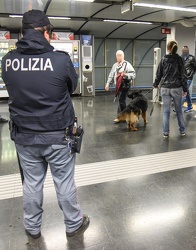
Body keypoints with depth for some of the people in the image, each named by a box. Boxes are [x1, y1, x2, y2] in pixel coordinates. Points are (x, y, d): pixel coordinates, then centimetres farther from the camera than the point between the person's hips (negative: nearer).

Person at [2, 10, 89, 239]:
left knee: (31, 183, 17)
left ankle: (32, 228, 36)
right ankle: (73, 224, 33)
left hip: (24, 136, 3)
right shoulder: (61, 59, -15)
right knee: (64, 182, 12)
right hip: (57, 135, -3)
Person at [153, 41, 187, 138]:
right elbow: (182, 76, -3)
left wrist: (156, 84, 21)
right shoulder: (179, 59, -3)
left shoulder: (163, 59, 0)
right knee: (179, 110, 12)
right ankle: (182, 131, 21)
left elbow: (158, 74, 5)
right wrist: (185, 89, 3)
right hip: (177, 88, 0)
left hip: (165, 88, 1)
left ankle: (166, 132, 8)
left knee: (166, 111, 5)